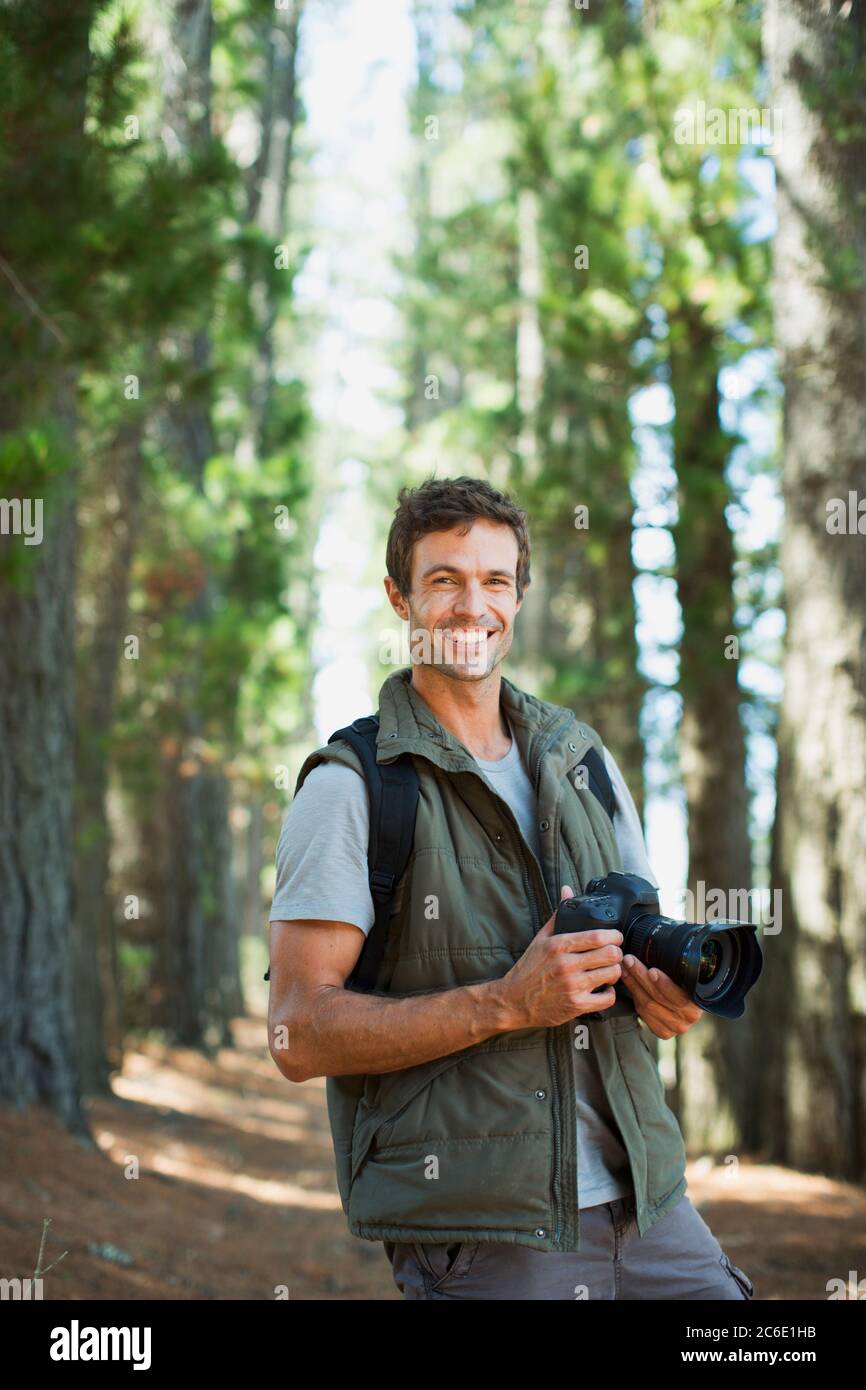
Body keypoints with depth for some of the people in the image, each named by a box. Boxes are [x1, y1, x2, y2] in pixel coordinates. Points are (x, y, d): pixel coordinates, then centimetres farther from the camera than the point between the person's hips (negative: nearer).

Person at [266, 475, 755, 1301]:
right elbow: (299, 1033, -12)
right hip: (475, 1229, -5)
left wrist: (667, 990, -4)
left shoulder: (583, 761, 12)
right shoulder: (351, 789, -6)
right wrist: (507, 1003, -20)